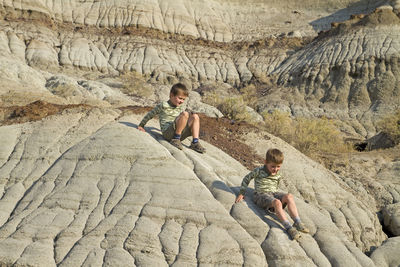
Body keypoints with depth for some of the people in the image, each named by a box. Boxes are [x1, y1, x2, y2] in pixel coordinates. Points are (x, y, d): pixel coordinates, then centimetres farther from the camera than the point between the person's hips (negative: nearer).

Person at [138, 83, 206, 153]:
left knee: (195, 117, -9)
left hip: (180, 134, 6)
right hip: (168, 133, -6)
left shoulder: (181, 107, 17)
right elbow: (150, 114, 9)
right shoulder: (163, 106, -1)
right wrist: (141, 126, 15)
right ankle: (175, 139, -21)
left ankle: (195, 143, -15)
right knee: (185, 114, -26)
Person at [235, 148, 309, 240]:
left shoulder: (278, 175, 9)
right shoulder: (259, 171, -5)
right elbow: (246, 179, 4)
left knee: (289, 197, -25)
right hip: (261, 195, -5)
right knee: (277, 202, -36)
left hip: (273, 193, 5)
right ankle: (289, 228, -45)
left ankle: (298, 223, -30)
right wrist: (241, 193, 2)